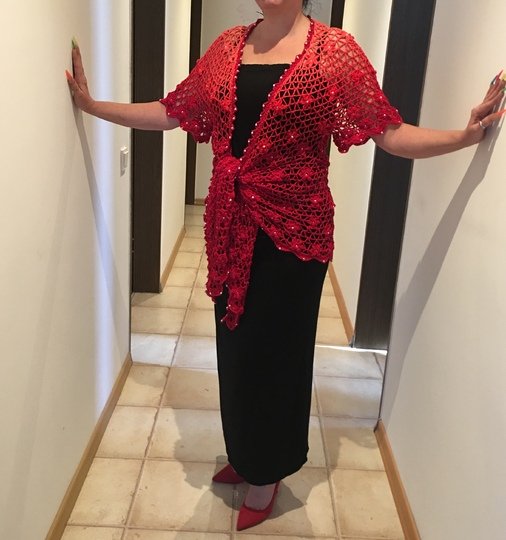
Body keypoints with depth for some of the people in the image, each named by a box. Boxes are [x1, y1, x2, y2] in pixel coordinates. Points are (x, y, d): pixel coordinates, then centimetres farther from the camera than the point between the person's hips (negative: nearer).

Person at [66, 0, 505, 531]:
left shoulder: (334, 49, -6)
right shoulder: (228, 46, 8)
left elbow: (390, 133, -10)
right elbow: (169, 113, 12)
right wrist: (92, 104, 13)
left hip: (293, 231, -5)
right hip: (230, 228, 5)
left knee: (276, 349, 7)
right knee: (235, 345, 16)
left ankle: (267, 471, 31)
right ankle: (244, 454, 40)